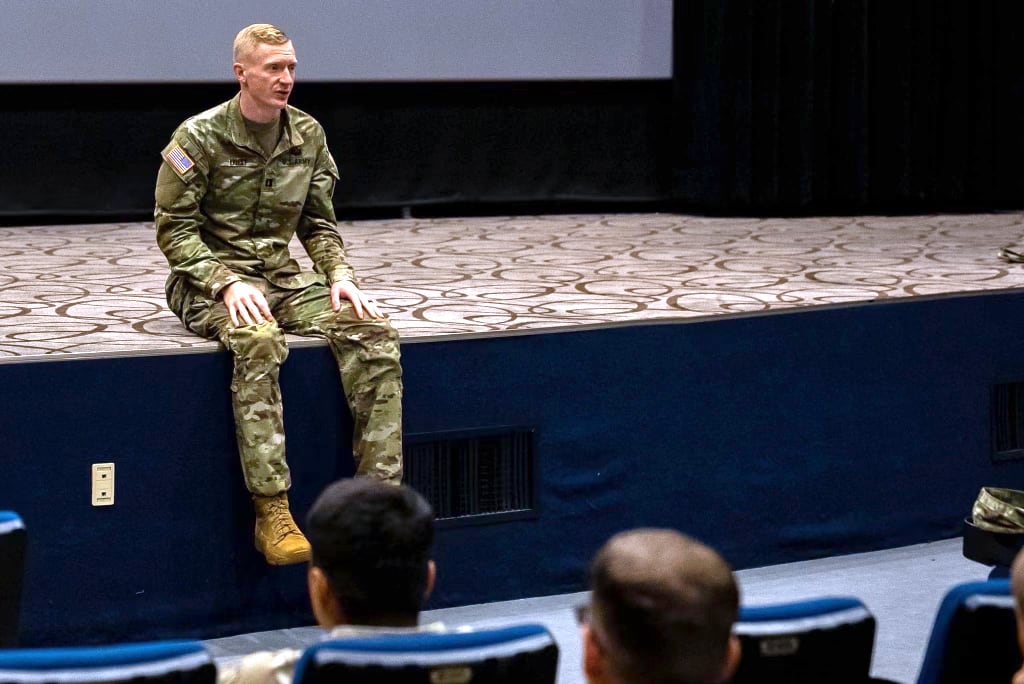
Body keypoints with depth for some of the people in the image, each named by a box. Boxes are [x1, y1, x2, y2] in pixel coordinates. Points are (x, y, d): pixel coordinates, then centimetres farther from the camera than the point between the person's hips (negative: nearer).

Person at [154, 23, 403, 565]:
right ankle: (271, 514, -37)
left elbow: (319, 224, 15)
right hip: (208, 279, -5)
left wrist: (340, 276, -4)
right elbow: (174, 230, -8)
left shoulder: (308, 135, 9)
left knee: (373, 335, -20)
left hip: (280, 274, 5)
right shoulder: (199, 138, -7)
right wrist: (227, 284, -21)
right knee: (259, 341, -39)